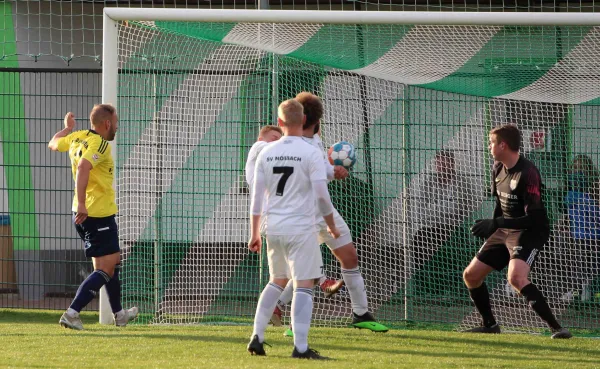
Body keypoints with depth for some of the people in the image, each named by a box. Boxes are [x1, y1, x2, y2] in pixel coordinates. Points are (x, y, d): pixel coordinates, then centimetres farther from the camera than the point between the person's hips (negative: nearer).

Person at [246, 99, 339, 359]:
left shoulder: (266, 153, 6)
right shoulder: (310, 154, -8)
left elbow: (257, 196, 8)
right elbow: (322, 195, -8)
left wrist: (254, 233, 15)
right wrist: (332, 227, 5)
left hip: (273, 228, 5)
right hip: (301, 228, -5)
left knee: (277, 281, 21)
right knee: (304, 285, -4)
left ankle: (257, 337, 16)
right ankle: (300, 347, -12)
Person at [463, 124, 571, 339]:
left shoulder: (528, 173, -23)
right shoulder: (498, 168, 5)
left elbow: (533, 218, -26)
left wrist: (496, 224, -29)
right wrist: (491, 227, 19)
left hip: (531, 232, -9)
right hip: (504, 231, 9)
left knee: (516, 278, -33)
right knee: (471, 275, 9)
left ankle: (555, 327, -29)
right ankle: (490, 325, 28)